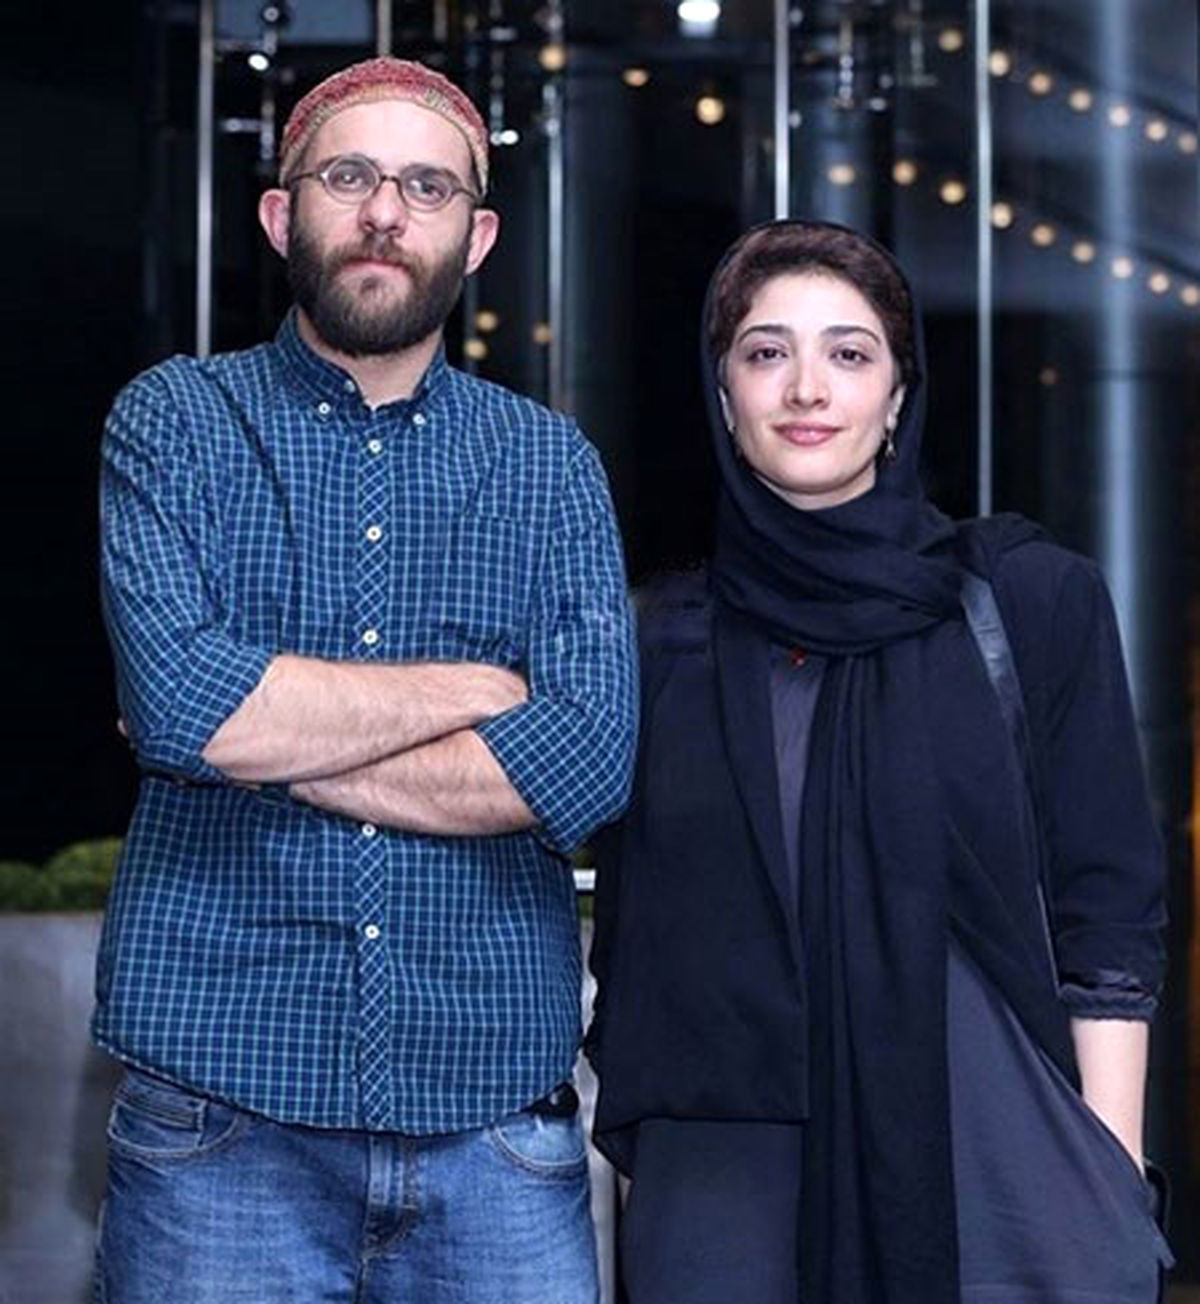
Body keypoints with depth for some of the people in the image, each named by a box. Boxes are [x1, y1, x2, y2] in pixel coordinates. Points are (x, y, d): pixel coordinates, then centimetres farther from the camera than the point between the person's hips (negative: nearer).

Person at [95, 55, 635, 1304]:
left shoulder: (551, 465, 8)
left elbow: (591, 761, -7)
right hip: (226, 1108, -1)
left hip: (494, 1113, 2)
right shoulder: (174, 421, 4)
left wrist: (266, 735, -9)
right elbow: (177, 695, -15)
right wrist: (478, 686, -7)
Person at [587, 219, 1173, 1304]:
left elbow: (1108, 923, 0)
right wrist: (633, 1154, 6)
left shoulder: (1033, 600, 0)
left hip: (996, 1176, -1)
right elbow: (629, 944, 10)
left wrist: (1116, 1201, -5)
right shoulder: (663, 641, 6)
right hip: (723, 1193, 2)